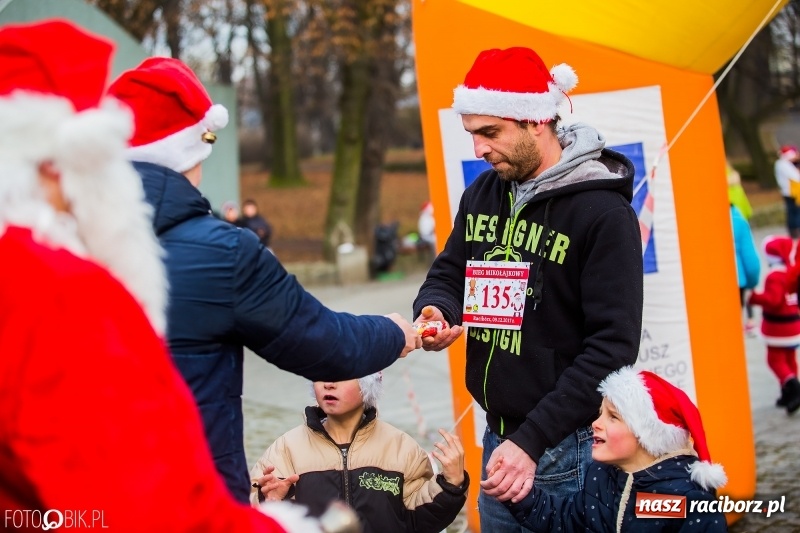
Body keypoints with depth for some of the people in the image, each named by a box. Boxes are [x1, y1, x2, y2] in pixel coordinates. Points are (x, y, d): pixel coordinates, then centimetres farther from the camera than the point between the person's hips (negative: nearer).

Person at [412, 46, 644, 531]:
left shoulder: (603, 212, -15)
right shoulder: (482, 194, 6)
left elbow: (613, 347, -18)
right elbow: (448, 274, 16)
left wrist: (531, 440, -23)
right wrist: (435, 311, -9)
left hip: (569, 452, -6)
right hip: (498, 438, 6)